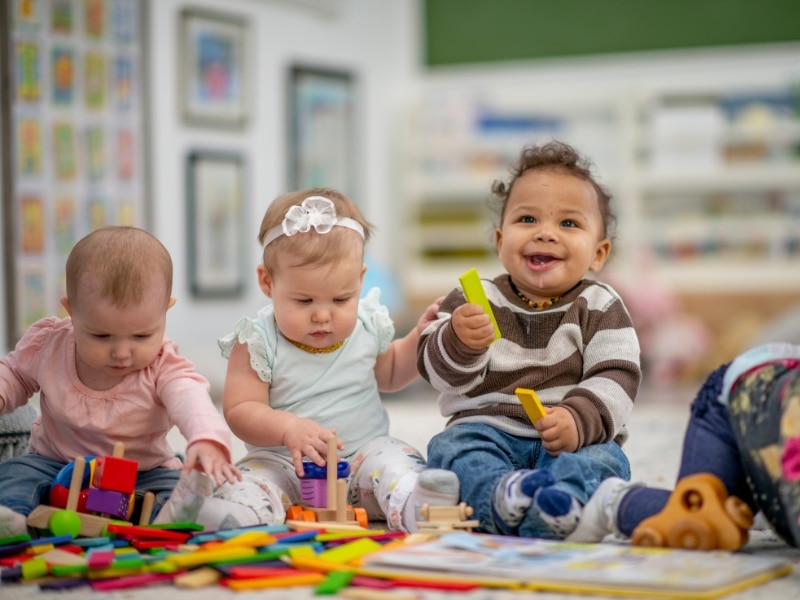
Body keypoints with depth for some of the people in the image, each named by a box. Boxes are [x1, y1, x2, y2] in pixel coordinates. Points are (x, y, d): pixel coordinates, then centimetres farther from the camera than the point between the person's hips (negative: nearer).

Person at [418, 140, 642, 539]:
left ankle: (555, 507, -59)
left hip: (572, 440, -1)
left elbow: (617, 378, -5)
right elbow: (438, 371, 0)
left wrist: (579, 419, -26)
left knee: (600, 460, -29)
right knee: (451, 447, -26)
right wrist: (458, 341, -24)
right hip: (488, 432, 1)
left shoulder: (600, 307, 7)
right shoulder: (478, 299, 9)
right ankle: (500, 495, -55)